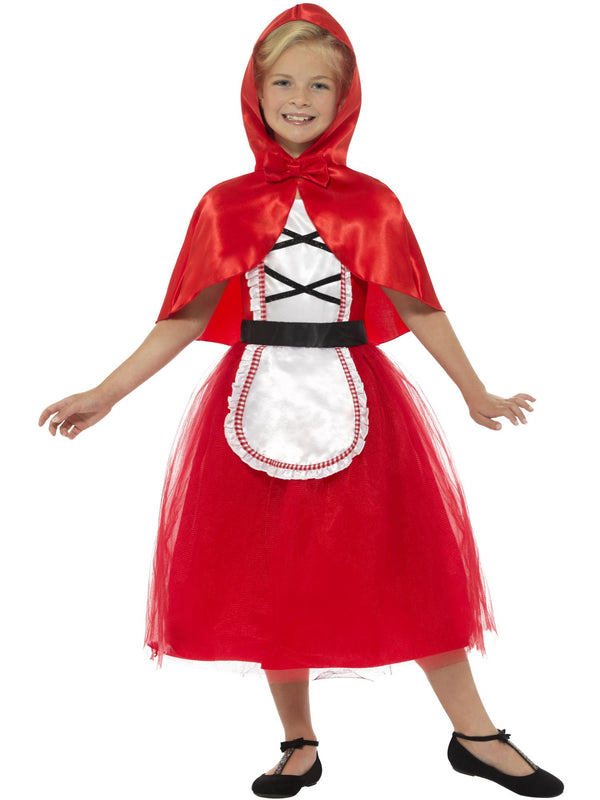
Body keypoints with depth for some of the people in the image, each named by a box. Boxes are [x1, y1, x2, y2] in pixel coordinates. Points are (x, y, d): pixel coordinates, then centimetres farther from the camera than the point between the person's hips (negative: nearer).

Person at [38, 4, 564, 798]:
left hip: (354, 397, -1)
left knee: (411, 563, 4)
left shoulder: (371, 203, 0)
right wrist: (104, 395, -1)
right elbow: (189, 315, 3)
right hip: (261, 399, 1)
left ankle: (476, 736, 18)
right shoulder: (226, 206, 2)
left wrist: (475, 393, 7)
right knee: (272, 576, 7)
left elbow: (417, 307, 4)